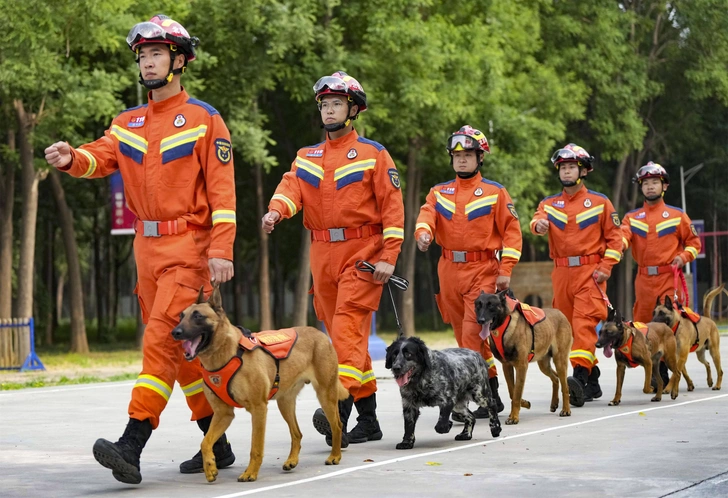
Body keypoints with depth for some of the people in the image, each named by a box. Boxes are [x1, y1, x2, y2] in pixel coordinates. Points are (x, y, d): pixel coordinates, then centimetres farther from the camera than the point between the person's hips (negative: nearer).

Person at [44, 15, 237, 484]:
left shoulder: (204, 119, -3)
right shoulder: (129, 122, 14)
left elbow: (222, 188, -8)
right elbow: (102, 157, -3)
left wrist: (222, 249, -17)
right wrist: (72, 158, -26)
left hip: (188, 246, -7)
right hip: (148, 247, 7)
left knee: (162, 338, -16)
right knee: (179, 347, 11)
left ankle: (132, 446, -24)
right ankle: (217, 444, 21)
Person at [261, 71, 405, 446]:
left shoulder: (373, 154, 1)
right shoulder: (306, 156, 14)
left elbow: (392, 206, -4)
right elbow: (292, 186, -4)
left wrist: (388, 256, -12)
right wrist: (276, 210, -27)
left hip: (362, 252, -6)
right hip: (323, 254, 6)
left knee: (348, 326, -19)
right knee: (341, 332, 9)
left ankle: (339, 407, -30)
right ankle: (368, 419, 17)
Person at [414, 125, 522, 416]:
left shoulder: (495, 193, 2)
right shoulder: (439, 192, 12)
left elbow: (512, 230, -1)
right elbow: (427, 215, -7)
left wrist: (506, 270, -9)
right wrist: (423, 234, -30)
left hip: (483, 271, -5)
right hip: (449, 271, 5)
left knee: (473, 333, -14)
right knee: (464, 334, 11)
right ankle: (490, 393, 23)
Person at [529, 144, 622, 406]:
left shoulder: (600, 202, 5)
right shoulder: (549, 204, 12)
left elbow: (614, 237, 5)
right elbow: (537, 220, -9)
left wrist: (605, 267, -7)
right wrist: (538, 224, -34)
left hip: (590, 272, -4)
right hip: (561, 273, 4)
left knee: (584, 323, -18)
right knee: (568, 325, 7)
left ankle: (580, 376, -29)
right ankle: (592, 382, 17)